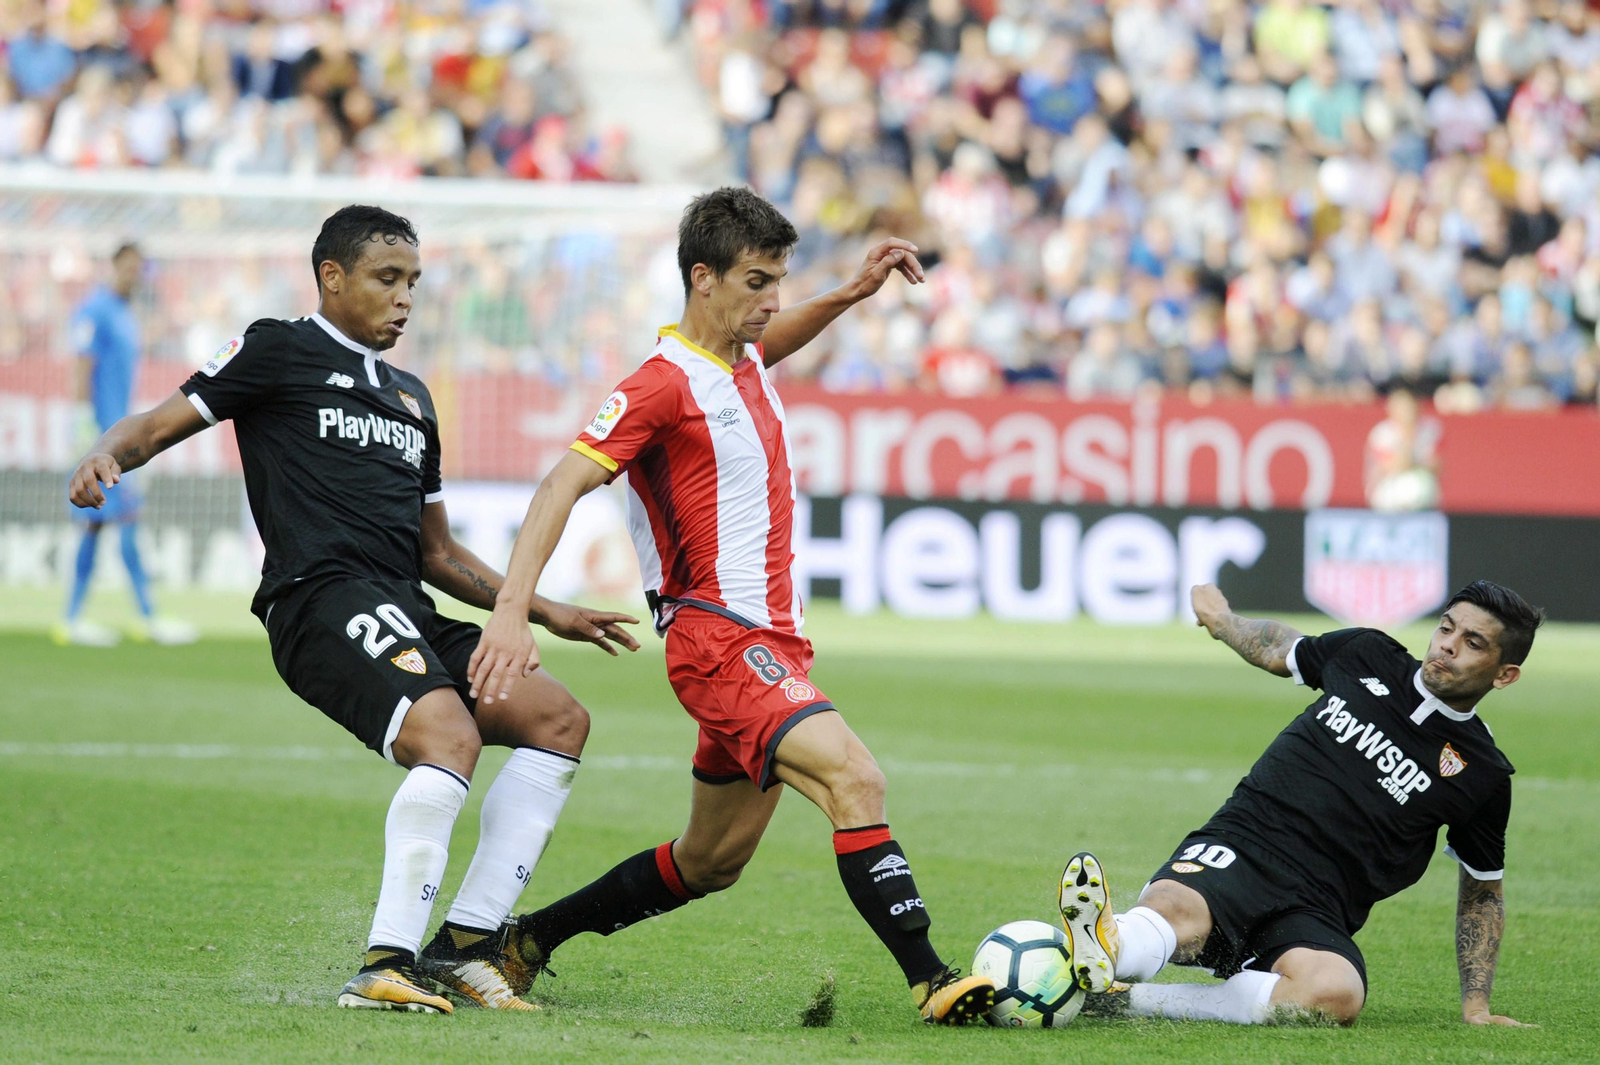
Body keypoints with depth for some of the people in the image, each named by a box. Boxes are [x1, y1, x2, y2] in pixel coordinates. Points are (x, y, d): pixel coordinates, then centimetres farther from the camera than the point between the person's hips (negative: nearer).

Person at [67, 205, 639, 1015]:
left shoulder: (411, 396, 30)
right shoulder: (280, 352, 9)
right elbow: (159, 425, 3)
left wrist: (547, 613, 27)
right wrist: (106, 455, -21)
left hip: (406, 615, 8)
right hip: (322, 599, -8)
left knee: (558, 719, -4)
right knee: (449, 736, -30)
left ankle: (466, 944, -3)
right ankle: (386, 965, -32)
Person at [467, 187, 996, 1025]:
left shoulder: (741, 360, 12)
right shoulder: (665, 383, -13)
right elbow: (562, 487, -20)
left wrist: (854, 292, 23)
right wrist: (511, 612, -31)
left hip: (770, 637, 10)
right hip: (718, 639, -10)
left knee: (709, 864, 17)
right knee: (853, 779, -27)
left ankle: (531, 939, 30)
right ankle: (931, 980, -31)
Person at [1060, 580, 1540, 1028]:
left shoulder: (1482, 774, 9)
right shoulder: (1367, 655, 12)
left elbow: (1483, 891, 21)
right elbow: (1277, 649, 34)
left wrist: (1476, 1006, 13)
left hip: (1312, 914, -2)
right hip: (1239, 846, 2)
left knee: (1337, 993, -39)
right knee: (1174, 905, -36)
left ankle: (1129, 998, -44)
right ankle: (1106, 945, -72)